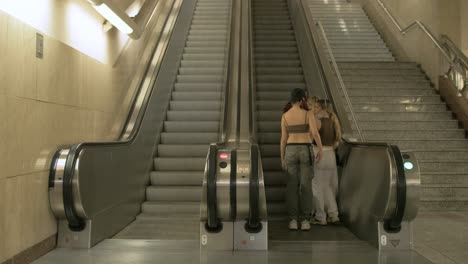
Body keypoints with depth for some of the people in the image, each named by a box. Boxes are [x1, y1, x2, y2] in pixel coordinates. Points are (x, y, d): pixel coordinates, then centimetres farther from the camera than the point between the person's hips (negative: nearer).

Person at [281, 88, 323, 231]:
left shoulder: (285, 116, 2)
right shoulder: (308, 113, -6)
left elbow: (283, 138, 2)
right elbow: (315, 133, -16)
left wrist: (282, 158, 8)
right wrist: (320, 149, -2)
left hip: (291, 152, 2)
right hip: (306, 152, -2)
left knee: (292, 186, 5)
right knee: (306, 186, 3)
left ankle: (293, 221, 2)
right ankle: (305, 221, 3)